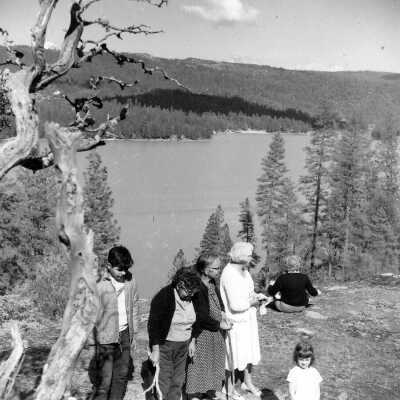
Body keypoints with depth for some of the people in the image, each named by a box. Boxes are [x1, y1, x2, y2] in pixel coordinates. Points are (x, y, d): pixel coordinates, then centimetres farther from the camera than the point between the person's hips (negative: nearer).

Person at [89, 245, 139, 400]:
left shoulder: (130, 281, 0)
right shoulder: (99, 285, -14)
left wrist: (133, 334, 14)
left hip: (125, 334, 5)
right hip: (106, 338, -5)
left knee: (122, 376, 14)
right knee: (104, 382, -2)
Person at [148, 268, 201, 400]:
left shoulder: (191, 297, 0)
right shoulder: (164, 296, -20)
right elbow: (153, 324, -19)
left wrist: (192, 341, 15)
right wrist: (155, 350, -19)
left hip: (183, 346, 6)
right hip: (164, 345, -6)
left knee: (178, 380, 13)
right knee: (164, 381, -3)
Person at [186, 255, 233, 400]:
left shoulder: (212, 283, 3)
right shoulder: (198, 288, -24)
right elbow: (201, 316, -23)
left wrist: (222, 313, -2)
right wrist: (219, 324, -15)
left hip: (216, 333, 9)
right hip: (202, 333, -9)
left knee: (215, 362, 19)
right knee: (200, 366, 4)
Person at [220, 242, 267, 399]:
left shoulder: (243, 270, 2)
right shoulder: (229, 274, -27)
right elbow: (235, 305, -28)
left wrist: (256, 295, 1)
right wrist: (252, 302, -14)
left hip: (248, 318, 9)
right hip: (235, 321, -9)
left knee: (249, 351, 20)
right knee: (233, 355, 7)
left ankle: (248, 382, 41)